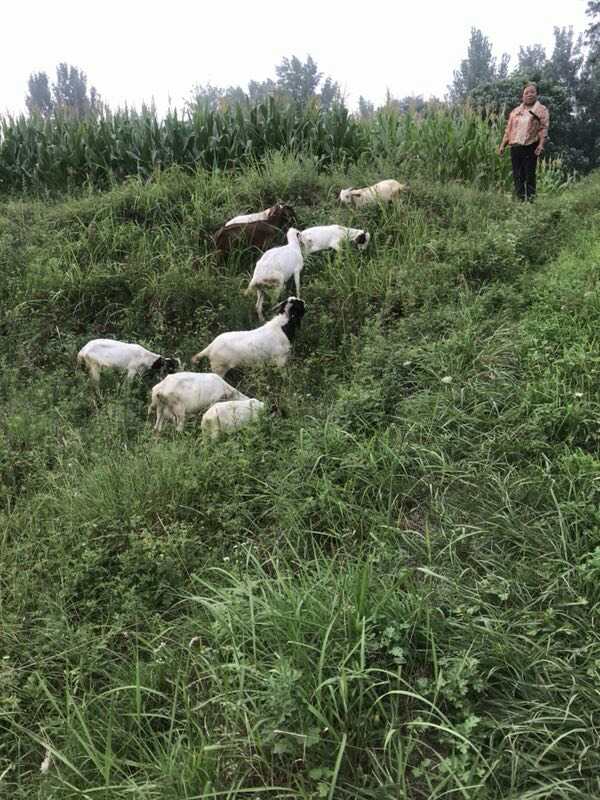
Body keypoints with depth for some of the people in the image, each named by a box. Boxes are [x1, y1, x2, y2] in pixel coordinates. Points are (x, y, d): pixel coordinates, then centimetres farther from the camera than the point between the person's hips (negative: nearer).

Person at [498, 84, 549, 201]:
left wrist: (541, 144, -18)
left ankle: (530, 199, -5)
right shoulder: (515, 111, 19)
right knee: (517, 176, 3)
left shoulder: (541, 110, 6)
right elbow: (508, 130, 20)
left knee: (529, 175, -7)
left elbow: (544, 129, -4)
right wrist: (502, 145, 11)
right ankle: (520, 199, 8)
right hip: (515, 147, 4)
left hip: (530, 147, -4)